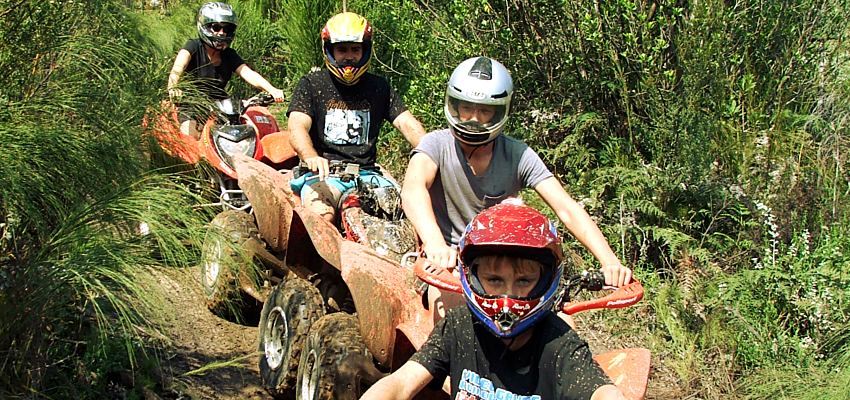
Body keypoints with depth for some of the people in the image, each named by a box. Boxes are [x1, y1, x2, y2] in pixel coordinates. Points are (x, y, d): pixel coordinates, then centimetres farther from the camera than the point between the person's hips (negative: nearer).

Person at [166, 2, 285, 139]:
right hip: (191, 110, -5)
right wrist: (173, 85, -47)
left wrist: (271, 89, -26)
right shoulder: (193, 46, -4)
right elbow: (178, 67, -23)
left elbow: (250, 75, -5)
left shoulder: (229, 55, 10)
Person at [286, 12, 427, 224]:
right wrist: (311, 157, -33)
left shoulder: (379, 87, 15)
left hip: (367, 174, 3)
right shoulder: (311, 84, 5)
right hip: (323, 174, -3)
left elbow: (408, 124, 4)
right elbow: (297, 128, -9)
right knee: (323, 216, -35)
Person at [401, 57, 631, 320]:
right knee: (448, 308, -35)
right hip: (447, 261, -2)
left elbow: (567, 209, -15)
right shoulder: (437, 145, -10)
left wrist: (610, 262, -31)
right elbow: (413, 189, -30)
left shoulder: (518, 156, -6)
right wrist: (435, 244, -51)